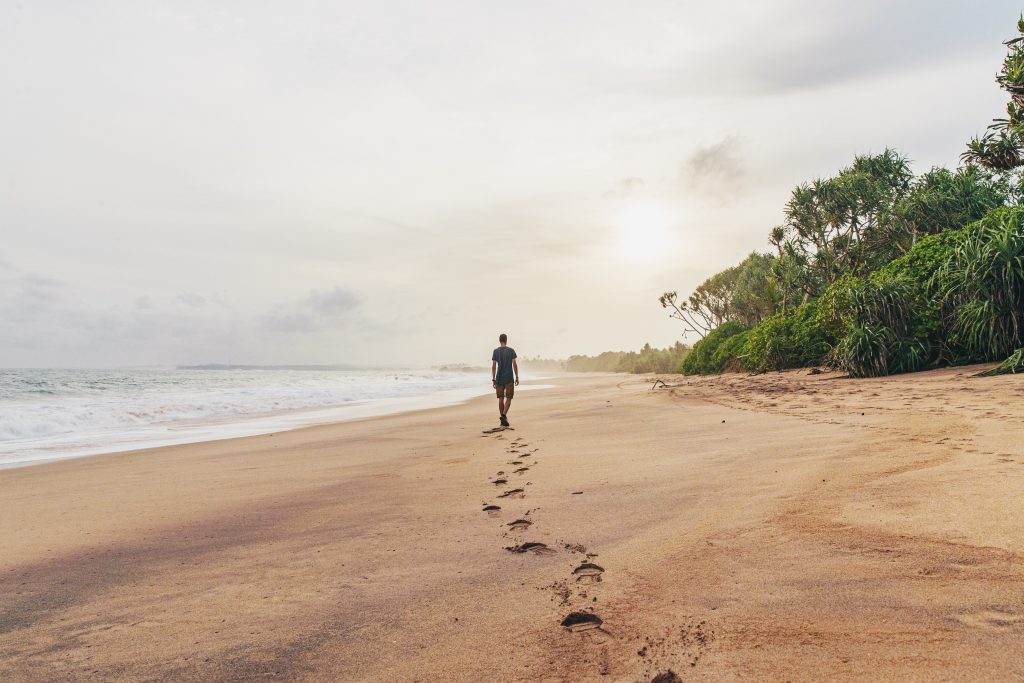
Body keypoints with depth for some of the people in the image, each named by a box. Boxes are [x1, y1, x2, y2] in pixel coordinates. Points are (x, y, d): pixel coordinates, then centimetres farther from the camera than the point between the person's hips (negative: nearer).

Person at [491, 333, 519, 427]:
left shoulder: (496, 351, 2)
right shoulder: (511, 350, -3)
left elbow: (493, 366, -1)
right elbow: (514, 365, -5)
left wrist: (493, 379, 4)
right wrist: (517, 377, 1)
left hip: (499, 379, 2)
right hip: (509, 378, -2)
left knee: (501, 398, 8)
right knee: (508, 398, 4)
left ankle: (503, 419, 11)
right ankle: (504, 415, -17)